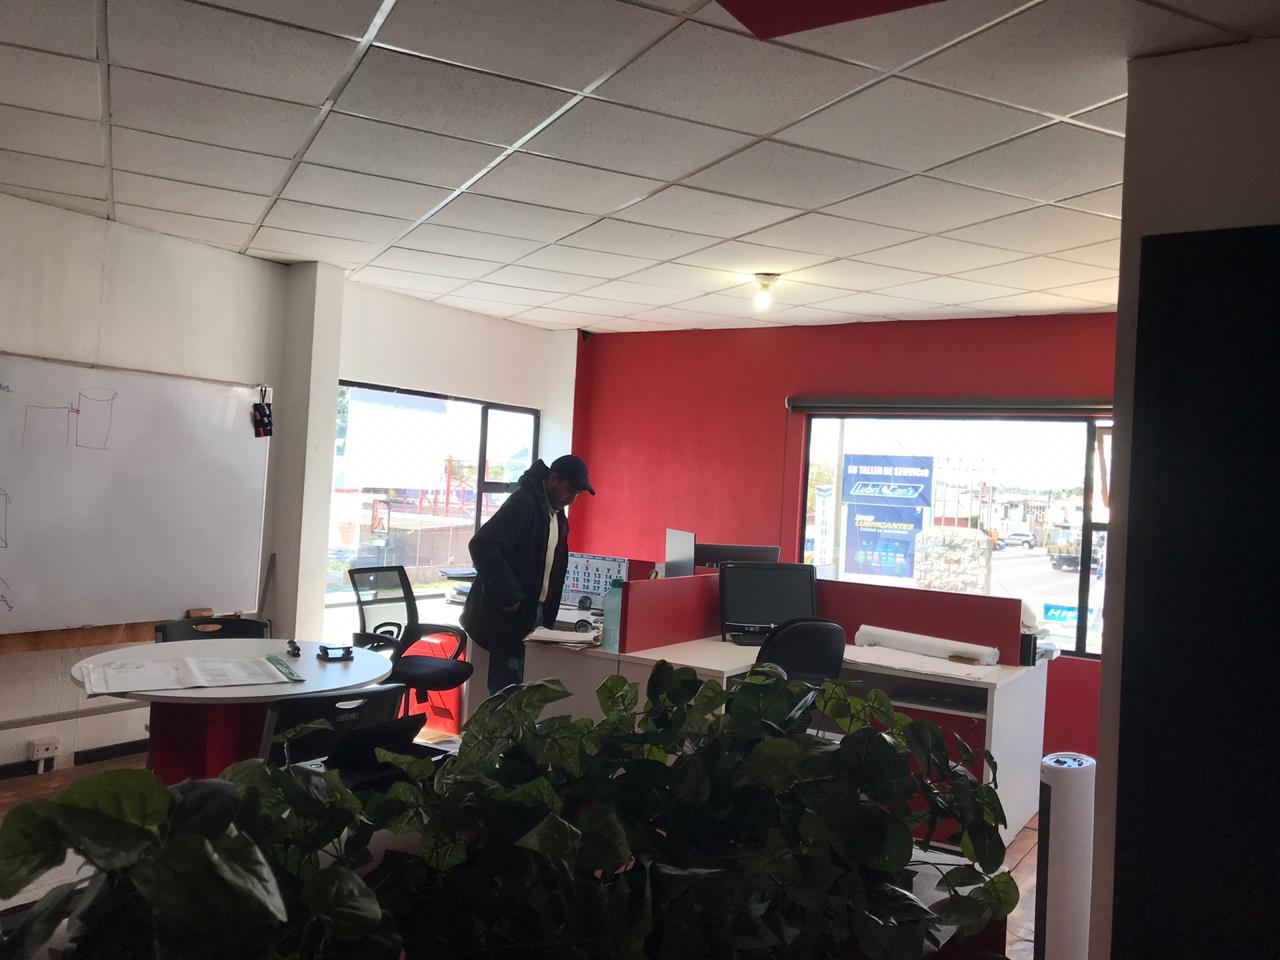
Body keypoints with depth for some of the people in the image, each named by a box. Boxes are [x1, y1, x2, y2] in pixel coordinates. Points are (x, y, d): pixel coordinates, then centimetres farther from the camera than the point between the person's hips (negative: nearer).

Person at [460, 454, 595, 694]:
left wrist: (548, 613, 11)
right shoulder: (523, 503, -16)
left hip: (538, 614, 8)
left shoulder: (556, 513, 12)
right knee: (507, 686, -3)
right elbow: (483, 546, -25)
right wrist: (509, 596, -22)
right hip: (510, 615, -8)